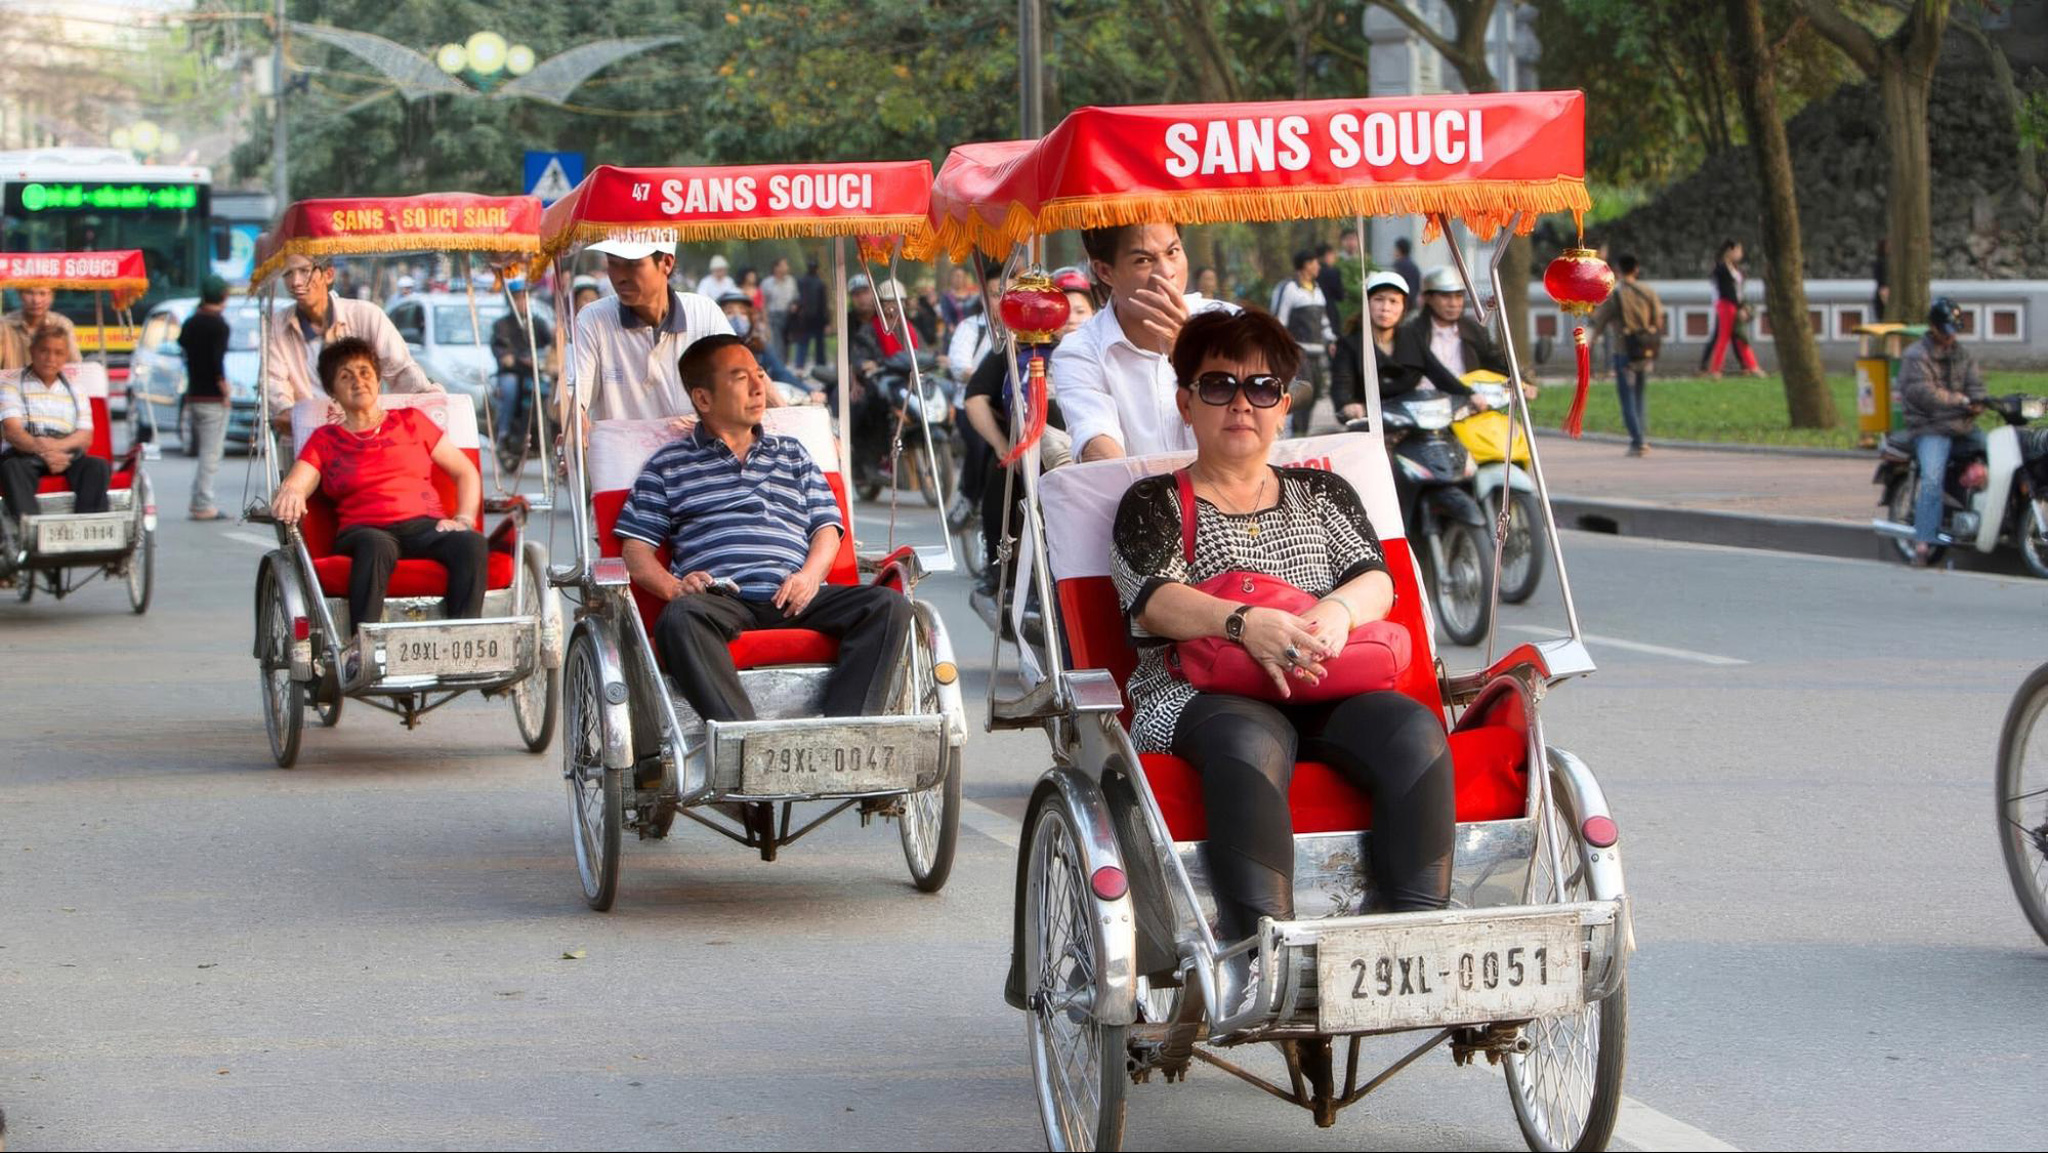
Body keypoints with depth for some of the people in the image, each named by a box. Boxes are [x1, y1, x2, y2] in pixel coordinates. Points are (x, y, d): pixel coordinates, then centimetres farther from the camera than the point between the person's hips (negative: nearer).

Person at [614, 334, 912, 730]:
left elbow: (827, 526, 21)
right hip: (719, 599, -3)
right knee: (680, 617, -40)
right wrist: (673, 586, -10)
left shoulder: (792, 455, 29)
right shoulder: (669, 465, 19)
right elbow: (636, 548, 12)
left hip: (793, 598, 3)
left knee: (888, 605, -24)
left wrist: (810, 574, -3)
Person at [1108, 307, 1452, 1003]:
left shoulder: (1322, 494, 26)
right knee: (1249, 743, -40)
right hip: (1197, 695, -3)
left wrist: (1337, 609, -16)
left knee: (1411, 730, -30)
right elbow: (1151, 600, -4)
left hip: (1331, 694, 3)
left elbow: (1376, 579, 10)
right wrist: (1245, 622, -24)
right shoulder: (1154, 504, 15)